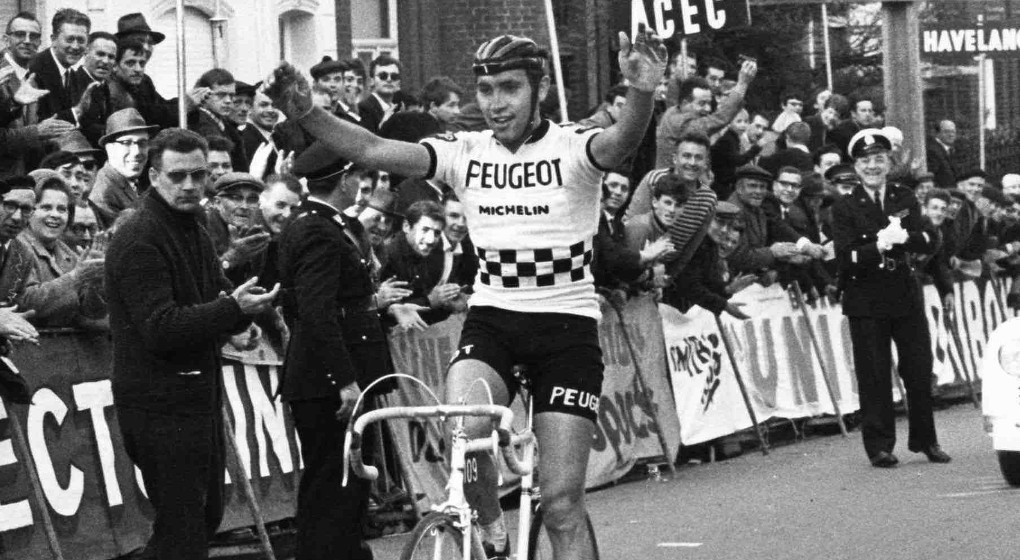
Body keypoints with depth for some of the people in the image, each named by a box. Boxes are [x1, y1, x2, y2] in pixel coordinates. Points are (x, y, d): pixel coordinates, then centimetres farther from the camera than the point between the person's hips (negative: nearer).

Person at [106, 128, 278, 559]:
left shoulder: (194, 230, 15)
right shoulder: (138, 241, -17)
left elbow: (215, 309, 18)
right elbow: (160, 329, -24)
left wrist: (243, 305, -6)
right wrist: (231, 308, -30)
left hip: (199, 393, 10)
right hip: (161, 405, -10)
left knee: (207, 515, 18)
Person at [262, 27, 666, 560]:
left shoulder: (572, 148, -8)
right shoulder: (464, 152, 0)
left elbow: (620, 141, -31)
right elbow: (375, 151, -12)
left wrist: (641, 95, -53)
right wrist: (307, 114, -29)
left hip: (567, 322, -2)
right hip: (492, 317, 2)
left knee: (561, 505, -3)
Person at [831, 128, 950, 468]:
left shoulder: (905, 200, 8)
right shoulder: (845, 208, -1)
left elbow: (928, 246, -1)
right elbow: (846, 258, -12)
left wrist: (903, 237, -21)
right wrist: (881, 244, -24)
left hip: (906, 296, 3)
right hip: (866, 302, -3)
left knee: (920, 371, 6)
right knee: (874, 376, -1)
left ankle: (925, 440, 19)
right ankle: (879, 446, 6)